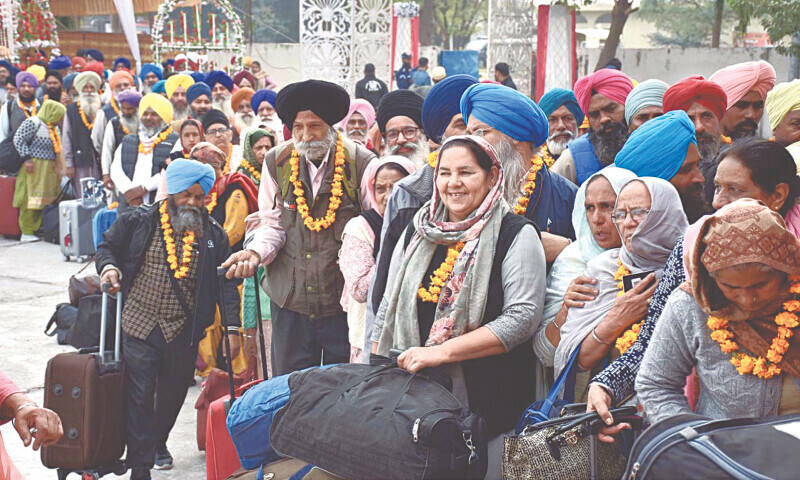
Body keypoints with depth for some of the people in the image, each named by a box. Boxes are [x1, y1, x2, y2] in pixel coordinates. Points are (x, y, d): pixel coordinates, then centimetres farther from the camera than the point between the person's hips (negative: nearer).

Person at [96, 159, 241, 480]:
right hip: (139, 325, -2)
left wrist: (232, 328, -3)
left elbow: (226, 283, 3)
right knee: (139, 396, -4)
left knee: (173, 393, 17)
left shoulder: (213, 235, 3)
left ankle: (158, 441, 45)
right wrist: (109, 267, -12)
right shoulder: (140, 221, 0)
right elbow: (108, 246, 11)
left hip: (184, 332, 2)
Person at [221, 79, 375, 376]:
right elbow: (273, 225, 7)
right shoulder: (277, 162, 3)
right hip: (290, 298, 2)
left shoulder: (360, 163, -5)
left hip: (344, 301, -2)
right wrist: (255, 252, -14)